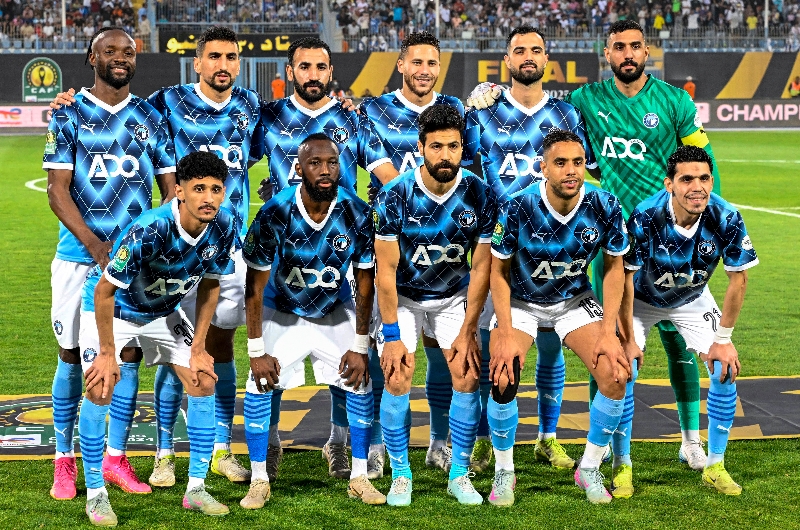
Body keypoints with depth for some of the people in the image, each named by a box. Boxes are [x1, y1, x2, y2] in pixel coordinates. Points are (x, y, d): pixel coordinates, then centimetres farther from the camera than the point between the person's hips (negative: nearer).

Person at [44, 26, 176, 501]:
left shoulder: (151, 118, 9)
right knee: (73, 355, 1)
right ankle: (65, 461, 10)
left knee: (130, 353, 3)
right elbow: (57, 189, -5)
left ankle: (116, 458, 13)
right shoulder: (69, 115, 1)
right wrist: (92, 242, -19)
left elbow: (173, 189, 10)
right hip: (80, 256, -2)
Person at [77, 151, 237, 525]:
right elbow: (104, 291, -28)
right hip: (111, 307, -5)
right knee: (100, 389, -20)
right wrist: (108, 353, -22)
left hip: (163, 310, 6)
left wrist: (198, 348, -3)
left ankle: (196, 490, 7)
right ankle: (95, 494, -5)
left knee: (204, 382, -3)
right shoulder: (150, 230, -38)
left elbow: (210, 285, -2)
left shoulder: (223, 228, -19)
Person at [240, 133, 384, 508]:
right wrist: (257, 351, -19)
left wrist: (359, 347, -9)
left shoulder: (357, 214, -22)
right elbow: (255, 287, -19)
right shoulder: (275, 214, -27)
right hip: (282, 312, -2)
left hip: (335, 311, 2)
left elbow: (365, 284, -10)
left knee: (360, 381, -8)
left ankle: (359, 478, 5)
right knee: (260, 385, -14)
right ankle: (259, 482, -2)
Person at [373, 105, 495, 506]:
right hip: (403, 296, -2)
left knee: (467, 376, -10)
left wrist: (468, 331, -12)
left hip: (454, 296, 2)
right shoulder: (395, 196, -23)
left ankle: (460, 474, 5)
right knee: (397, 382, -13)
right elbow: (386, 270, -18)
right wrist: (392, 335, -19)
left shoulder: (479, 195, -18)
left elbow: (481, 268, -11)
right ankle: (400, 476, 3)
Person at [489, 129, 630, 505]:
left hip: (575, 300, 2)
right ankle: (504, 472, 2)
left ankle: (590, 470, 7)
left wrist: (608, 332, -11)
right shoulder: (517, 208, -25)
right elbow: (499, 270, -12)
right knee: (503, 379, -23)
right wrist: (507, 334, -18)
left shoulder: (605, 207, -19)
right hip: (521, 301, -2)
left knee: (615, 375, -15)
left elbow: (614, 268, -5)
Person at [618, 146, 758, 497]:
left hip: (693, 300, 2)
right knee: (623, 368, -18)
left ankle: (715, 466, 5)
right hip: (642, 299, -2)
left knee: (726, 369, -11)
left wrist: (723, 339, -13)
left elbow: (738, 279, -15)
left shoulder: (726, 220, -28)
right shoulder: (645, 218, -35)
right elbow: (624, 279, -23)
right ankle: (623, 466, -1)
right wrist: (628, 339, -19)